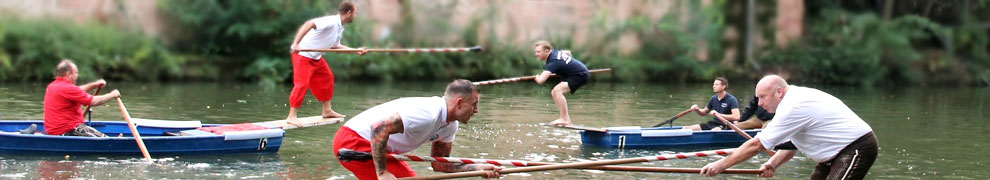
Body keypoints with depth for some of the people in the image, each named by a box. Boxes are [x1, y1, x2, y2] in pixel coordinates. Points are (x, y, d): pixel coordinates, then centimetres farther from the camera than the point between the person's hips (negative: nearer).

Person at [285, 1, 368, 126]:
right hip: (303, 54, -11)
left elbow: (335, 46, 20)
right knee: (301, 84, -15)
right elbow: (309, 24, -36)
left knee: (327, 78, 17)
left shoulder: (340, 28, 8)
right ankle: (291, 116, -11)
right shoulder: (331, 22, -25)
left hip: (316, 57, 11)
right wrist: (296, 43, -43)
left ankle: (327, 111, 28)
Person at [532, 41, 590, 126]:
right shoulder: (555, 52, 1)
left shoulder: (553, 63, -27)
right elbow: (568, 52, 23)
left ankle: (564, 119, -22)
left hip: (581, 75, -10)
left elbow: (540, 80, -35)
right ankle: (567, 119, 9)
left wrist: (537, 77, -11)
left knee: (557, 90, -25)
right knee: (554, 93, 8)